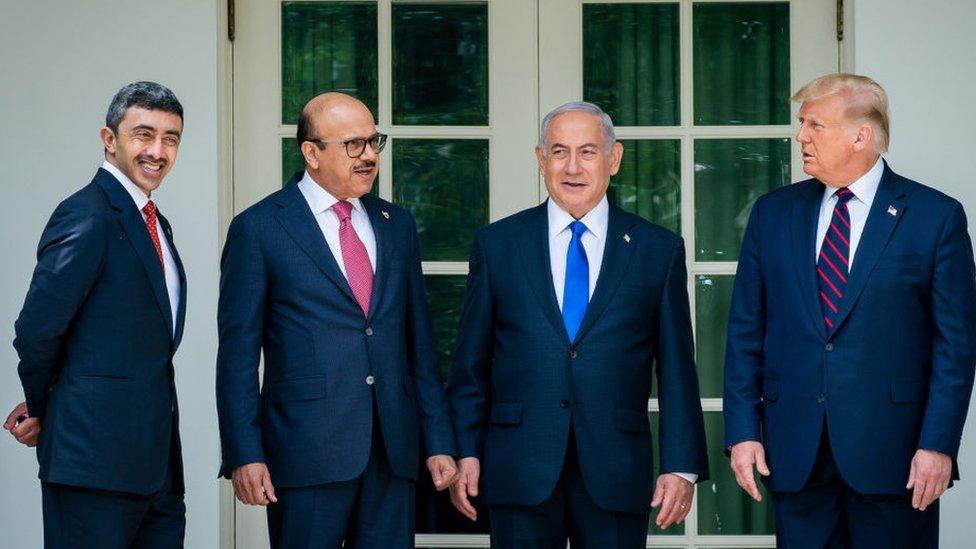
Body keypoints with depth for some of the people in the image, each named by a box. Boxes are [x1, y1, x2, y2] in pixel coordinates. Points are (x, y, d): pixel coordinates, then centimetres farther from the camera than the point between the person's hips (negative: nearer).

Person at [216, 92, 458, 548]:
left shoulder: (397, 225, 15)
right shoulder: (259, 229, 0)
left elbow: (419, 343, 16)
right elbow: (238, 353, -3)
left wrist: (439, 442, 10)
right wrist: (244, 455, -10)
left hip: (393, 453, 5)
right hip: (308, 453, -4)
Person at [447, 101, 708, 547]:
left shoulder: (659, 250, 6)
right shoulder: (497, 244, 7)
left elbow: (676, 370, 5)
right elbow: (471, 363, 8)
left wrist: (682, 465, -1)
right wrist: (466, 452, 1)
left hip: (616, 476, 0)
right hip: (520, 472, 0)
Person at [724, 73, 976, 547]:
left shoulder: (936, 216, -1)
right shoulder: (773, 213, 9)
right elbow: (746, 333, 9)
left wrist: (938, 444, -10)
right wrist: (742, 432, 1)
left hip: (892, 454, -3)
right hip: (794, 453, 3)